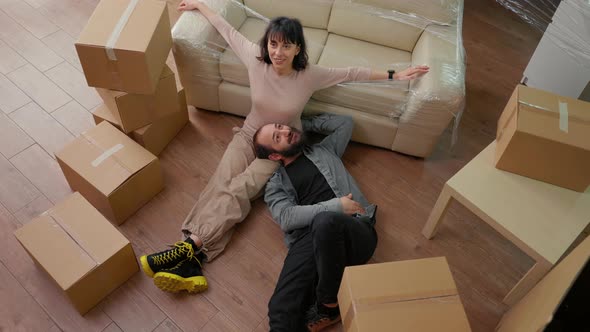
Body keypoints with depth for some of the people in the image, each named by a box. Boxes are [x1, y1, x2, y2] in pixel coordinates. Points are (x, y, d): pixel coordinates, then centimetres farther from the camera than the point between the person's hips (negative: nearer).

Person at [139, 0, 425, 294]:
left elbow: (352, 73, -8)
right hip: (249, 135, 2)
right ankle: (193, 260, -35)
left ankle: (191, 246, -34)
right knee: (220, 184, -24)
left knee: (240, 188, -27)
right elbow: (227, 30, 1)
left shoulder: (310, 75, -19)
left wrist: (394, 75, -3)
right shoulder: (255, 58, -14)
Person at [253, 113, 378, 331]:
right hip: (308, 240, -1)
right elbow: (287, 218, 2)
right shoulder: (275, 185, 20)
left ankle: (329, 305, -16)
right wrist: (336, 205, -9)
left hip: (354, 231, 1)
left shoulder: (323, 150, 31)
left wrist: (304, 123, 32)